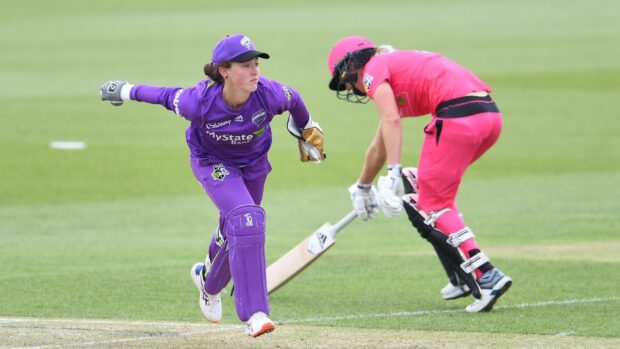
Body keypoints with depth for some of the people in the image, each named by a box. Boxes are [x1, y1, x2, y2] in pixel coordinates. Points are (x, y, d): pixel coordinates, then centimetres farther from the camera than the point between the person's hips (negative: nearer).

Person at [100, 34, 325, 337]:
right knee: (246, 219, -25)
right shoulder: (200, 102, -37)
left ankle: (209, 282, 58)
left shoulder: (269, 95, -33)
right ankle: (253, 314, -21)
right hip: (211, 162, -4)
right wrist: (126, 91, 0)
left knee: (234, 229, 22)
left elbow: (294, 101, -10)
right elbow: (167, 97, -17)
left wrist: (307, 130, 11)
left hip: (253, 163, 4)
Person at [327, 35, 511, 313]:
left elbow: (391, 121, -15)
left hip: (458, 115, -9)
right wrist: (362, 187, 57)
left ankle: (486, 277, -15)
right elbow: (380, 147, 45)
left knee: (431, 206, -2)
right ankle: (462, 279, 19)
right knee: (423, 187, 24)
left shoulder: (373, 71, 6)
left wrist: (394, 175, -23)